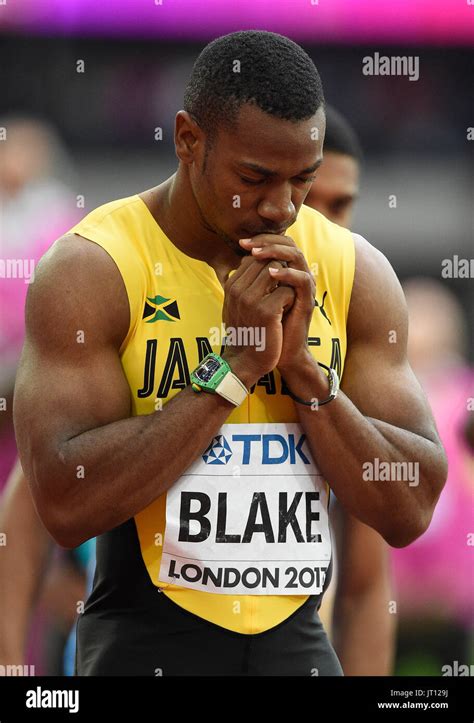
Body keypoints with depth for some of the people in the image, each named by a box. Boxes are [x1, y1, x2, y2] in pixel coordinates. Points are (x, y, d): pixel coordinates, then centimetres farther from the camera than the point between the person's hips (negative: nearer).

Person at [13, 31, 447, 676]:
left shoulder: (354, 271, 1)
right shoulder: (94, 268, -11)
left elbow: (409, 513, -2)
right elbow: (65, 505, -21)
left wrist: (303, 368, -15)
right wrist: (234, 366, -20)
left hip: (299, 643, 4)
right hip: (144, 647, -4)